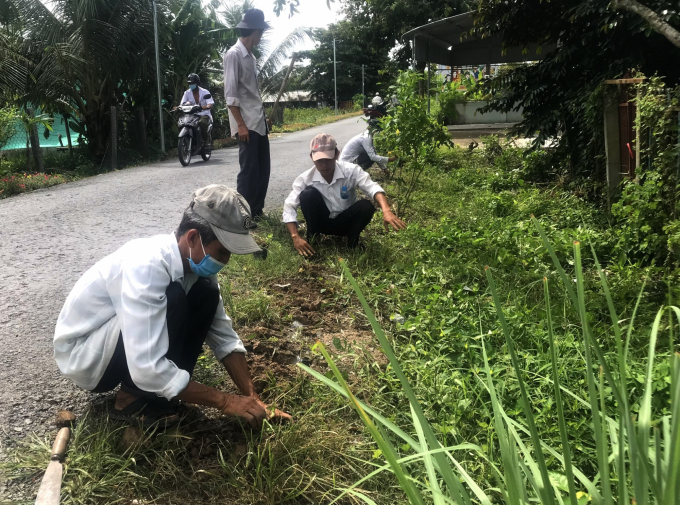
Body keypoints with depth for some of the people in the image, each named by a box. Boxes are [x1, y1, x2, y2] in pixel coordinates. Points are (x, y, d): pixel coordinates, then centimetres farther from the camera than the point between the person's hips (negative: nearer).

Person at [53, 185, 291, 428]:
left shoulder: (195, 260, -9)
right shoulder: (147, 265, -35)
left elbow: (223, 336, -2)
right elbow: (147, 369, -39)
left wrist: (253, 398, -10)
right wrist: (225, 402, -30)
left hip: (131, 340, 8)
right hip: (83, 354, -7)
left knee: (206, 294, -8)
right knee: (172, 299, -31)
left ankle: (161, 393, -3)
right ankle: (138, 399, -10)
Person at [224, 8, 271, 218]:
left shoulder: (250, 56, 16)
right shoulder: (234, 55, -10)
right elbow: (231, 95, -15)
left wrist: (263, 117, 17)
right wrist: (241, 124, -19)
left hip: (259, 122, 9)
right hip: (247, 124, -9)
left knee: (263, 169, 11)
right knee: (249, 170, -6)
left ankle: (256, 211, 20)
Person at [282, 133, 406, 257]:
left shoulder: (351, 171, -21)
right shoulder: (305, 178, -19)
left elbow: (372, 188, -35)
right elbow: (289, 208, -19)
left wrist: (386, 211, -55)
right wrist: (296, 237, -33)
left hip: (344, 222, 0)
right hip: (321, 222, 0)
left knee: (366, 206, -30)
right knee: (308, 194, -28)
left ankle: (352, 244, -6)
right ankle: (312, 240, -10)